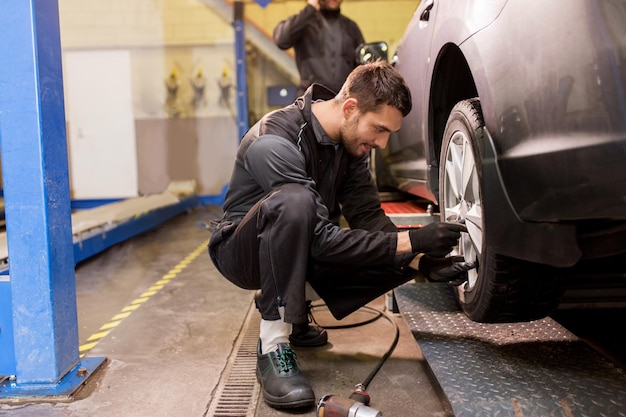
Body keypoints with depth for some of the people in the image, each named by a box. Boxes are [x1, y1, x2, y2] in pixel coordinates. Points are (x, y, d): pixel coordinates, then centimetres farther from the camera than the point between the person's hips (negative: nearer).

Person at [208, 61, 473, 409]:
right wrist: (409, 241, -32)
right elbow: (322, 238, -32)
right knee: (293, 201, -39)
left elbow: (369, 216, -7)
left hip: (300, 249, 7)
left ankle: (294, 316, 6)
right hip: (243, 251, -7)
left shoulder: (350, 141, -6)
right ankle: (274, 345, -26)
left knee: (404, 259, -11)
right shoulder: (274, 142, -29)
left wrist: (421, 261, -21)